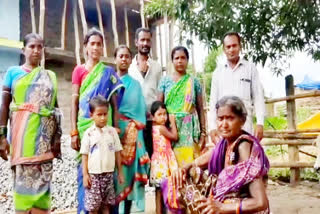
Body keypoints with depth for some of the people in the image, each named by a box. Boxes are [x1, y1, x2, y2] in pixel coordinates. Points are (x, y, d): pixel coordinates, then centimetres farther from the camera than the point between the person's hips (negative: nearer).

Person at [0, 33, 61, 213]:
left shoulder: (50, 76, 15)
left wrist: (58, 136, 6)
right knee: (24, 177, -4)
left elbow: (55, 107, 13)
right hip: (22, 130, -2)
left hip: (45, 133, 2)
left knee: (42, 178, 0)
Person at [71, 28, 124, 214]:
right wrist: (74, 132, -5)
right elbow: (74, 102, 2)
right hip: (85, 126, -1)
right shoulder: (79, 70, 6)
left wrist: (116, 129, 0)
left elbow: (115, 103, 7)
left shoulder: (108, 72, 9)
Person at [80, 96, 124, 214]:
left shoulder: (112, 131, 1)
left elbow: (117, 152, 6)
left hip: (108, 173, 2)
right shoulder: (88, 133, -4)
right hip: (93, 174, -2)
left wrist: (120, 172, 6)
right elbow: (85, 155, -1)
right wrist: (85, 174, -5)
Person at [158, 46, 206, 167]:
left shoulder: (194, 82, 9)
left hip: (189, 127, 0)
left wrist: (203, 132, 3)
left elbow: (200, 109, 8)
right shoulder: (165, 81, 9)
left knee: (189, 162, -7)